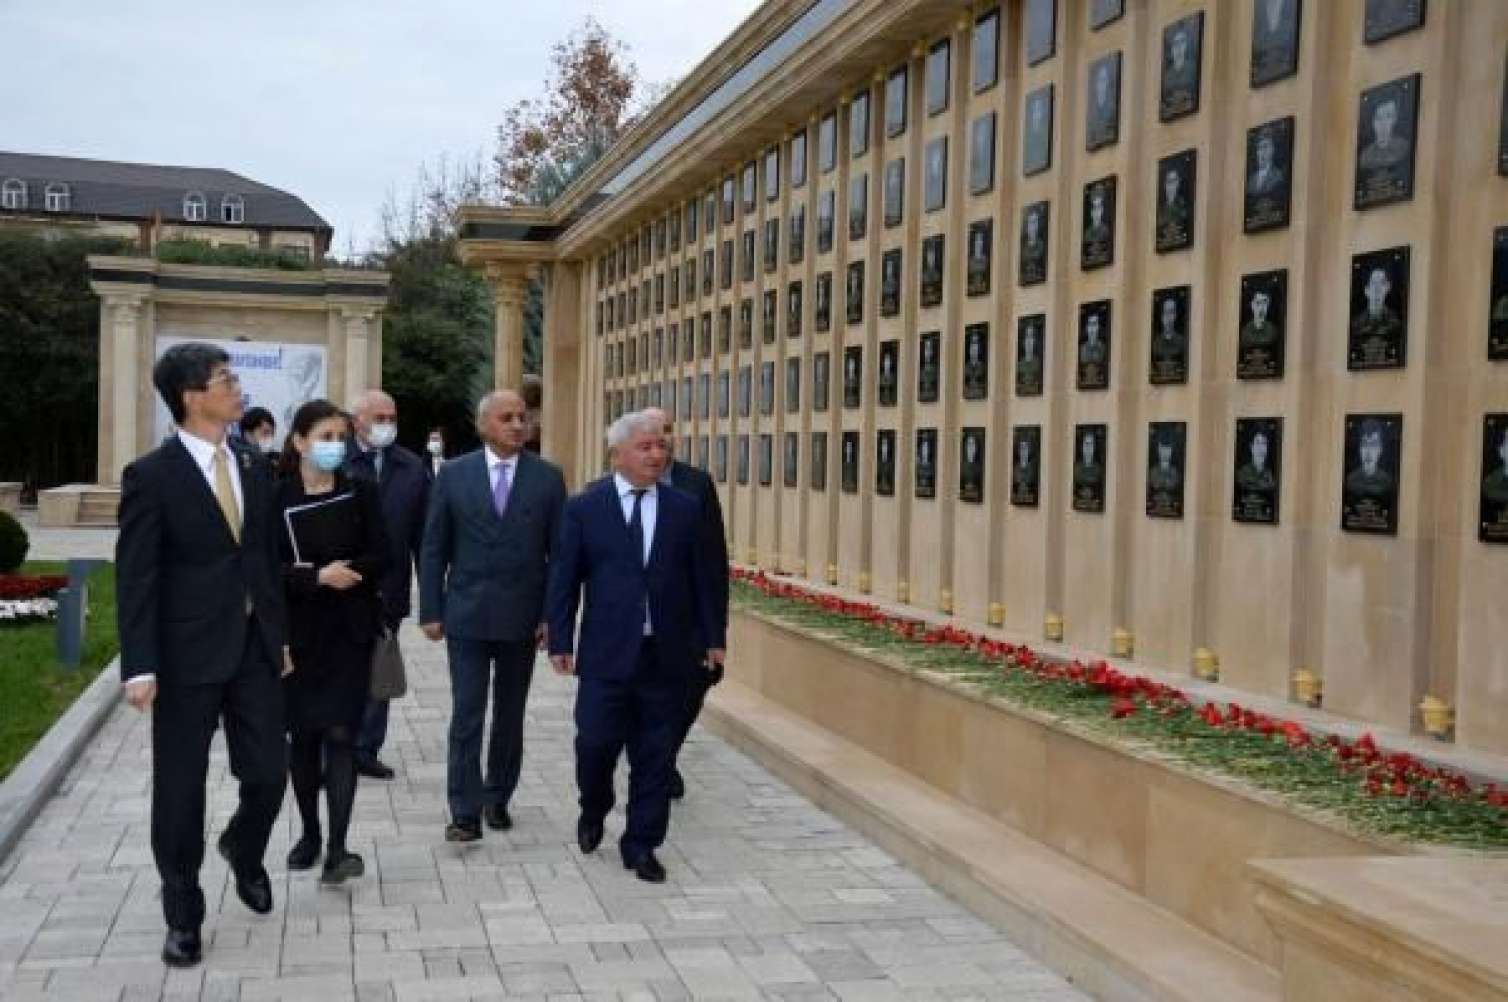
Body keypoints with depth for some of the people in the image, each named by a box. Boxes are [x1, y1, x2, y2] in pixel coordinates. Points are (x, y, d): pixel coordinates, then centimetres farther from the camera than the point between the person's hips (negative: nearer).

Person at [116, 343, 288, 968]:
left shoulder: (254, 468, 8)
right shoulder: (151, 475, -9)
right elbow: (135, 578, -11)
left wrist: (280, 634, 12)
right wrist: (139, 667, -16)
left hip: (254, 648, 5)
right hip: (187, 656, -4)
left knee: (268, 774, 6)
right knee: (180, 791, 6)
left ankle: (243, 852, 39)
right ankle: (183, 917, 22)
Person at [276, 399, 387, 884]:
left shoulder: (360, 492, 1)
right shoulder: (276, 497, -4)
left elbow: (379, 557, -1)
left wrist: (345, 573, -16)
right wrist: (318, 577, -20)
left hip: (349, 631, 0)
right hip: (297, 632, 0)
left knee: (340, 735, -7)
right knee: (303, 735, 10)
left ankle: (337, 849, -9)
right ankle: (310, 834, 26)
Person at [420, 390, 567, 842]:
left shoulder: (548, 477, 1)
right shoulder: (453, 475, 0)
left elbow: (560, 551, 1)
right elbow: (433, 549, 2)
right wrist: (431, 612, -3)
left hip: (522, 617, 1)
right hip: (467, 615, -1)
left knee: (510, 716, 12)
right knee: (467, 715, -3)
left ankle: (497, 798, 27)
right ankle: (465, 813, 1)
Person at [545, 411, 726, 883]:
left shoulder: (685, 509, 5)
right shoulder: (584, 508, 1)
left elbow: (704, 578, 9)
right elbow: (563, 579, 1)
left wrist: (712, 637, 6)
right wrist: (560, 641, -4)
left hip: (667, 654, 2)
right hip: (607, 652, -2)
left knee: (656, 755, 5)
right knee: (596, 743, 0)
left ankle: (641, 844, 19)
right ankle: (593, 811, 32)